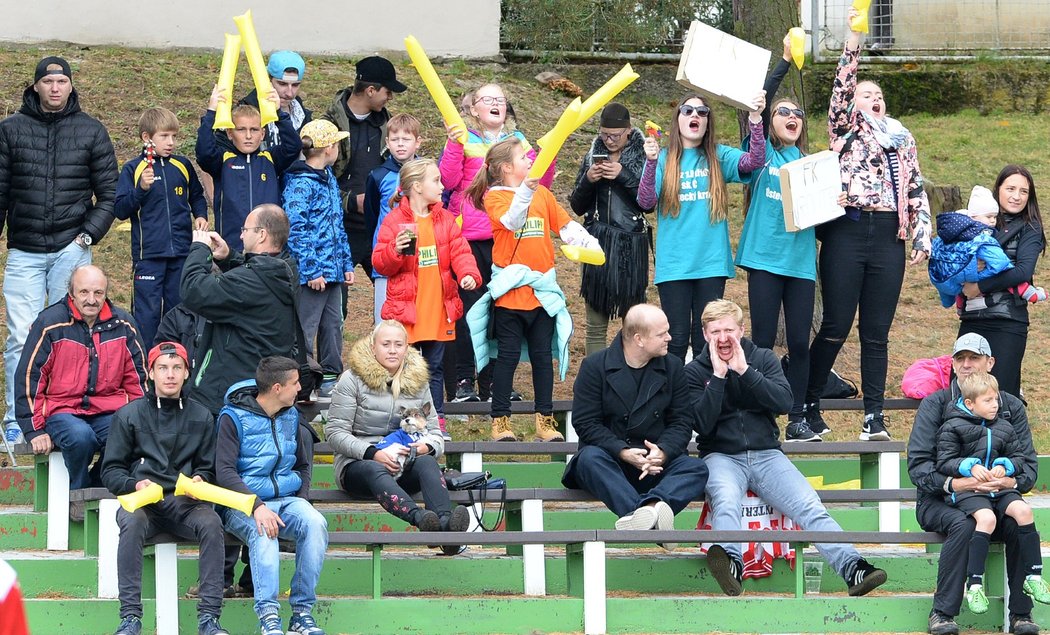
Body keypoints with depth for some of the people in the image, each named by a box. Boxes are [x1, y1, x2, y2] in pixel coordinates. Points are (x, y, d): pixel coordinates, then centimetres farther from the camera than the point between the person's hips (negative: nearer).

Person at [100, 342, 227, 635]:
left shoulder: (201, 417, 17)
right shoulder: (129, 415, 11)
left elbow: (209, 468, 19)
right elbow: (110, 471, 9)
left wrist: (200, 479, -5)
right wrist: (134, 485, -12)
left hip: (185, 501, 1)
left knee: (212, 523, -32)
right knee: (132, 523, -36)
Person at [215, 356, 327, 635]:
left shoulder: (291, 416, 14)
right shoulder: (234, 417, -5)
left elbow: (303, 465, 26)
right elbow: (225, 472, -13)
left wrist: (301, 501, 7)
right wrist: (257, 506, -26)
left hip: (287, 500, 5)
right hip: (244, 505, -5)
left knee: (316, 523, -28)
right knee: (263, 532, -38)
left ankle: (302, 611, -25)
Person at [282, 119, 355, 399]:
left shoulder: (328, 178, 14)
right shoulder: (301, 183, -15)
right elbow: (294, 229, -20)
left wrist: (346, 263, 18)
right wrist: (311, 270, -21)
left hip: (332, 270, 9)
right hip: (312, 271, -9)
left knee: (333, 325, 15)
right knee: (306, 328, -3)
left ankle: (331, 380, 24)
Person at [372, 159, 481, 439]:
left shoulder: (445, 219, 9)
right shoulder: (394, 221, -6)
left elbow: (459, 251, 1)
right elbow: (381, 264, -8)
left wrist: (469, 273, -18)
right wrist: (396, 250, -27)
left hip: (439, 310, 4)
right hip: (406, 311, -4)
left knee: (435, 367, 12)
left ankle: (437, 420, 18)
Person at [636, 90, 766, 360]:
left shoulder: (719, 157, 7)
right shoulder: (663, 159, 4)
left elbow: (755, 161, -10)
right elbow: (646, 202, -8)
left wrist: (755, 118, -23)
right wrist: (651, 162, -23)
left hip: (712, 263, 2)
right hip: (674, 264, -2)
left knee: (707, 338, 6)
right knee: (676, 338, -2)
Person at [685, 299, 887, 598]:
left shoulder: (763, 358, 13)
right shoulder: (695, 371, 7)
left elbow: (784, 402, -4)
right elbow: (702, 425, -6)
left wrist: (744, 370, -9)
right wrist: (718, 376, -10)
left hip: (767, 454, 2)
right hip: (721, 457, -2)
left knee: (810, 506, -23)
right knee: (725, 502, -37)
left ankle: (853, 568, -39)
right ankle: (731, 560, -65)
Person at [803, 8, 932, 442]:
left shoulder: (902, 138, 21)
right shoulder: (846, 127, 9)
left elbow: (916, 191, 18)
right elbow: (841, 87, -8)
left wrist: (922, 238, 9)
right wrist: (853, 41, -17)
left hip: (888, 236, 3)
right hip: (847, 233, -3)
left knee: (877, 332, 3)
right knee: (836, 326, -5)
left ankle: (873, 416, 4)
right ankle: (808, 403, 7)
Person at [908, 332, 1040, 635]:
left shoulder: (1011, 407, 9)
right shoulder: (935, 405, 1)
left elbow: (1028, 464, 3)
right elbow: (917, 464, -8)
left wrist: (1011, 481, -21)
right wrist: (955, 483, -27)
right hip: (940, 501, -2)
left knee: (1020, 522, -29)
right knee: (964, 524, -35)